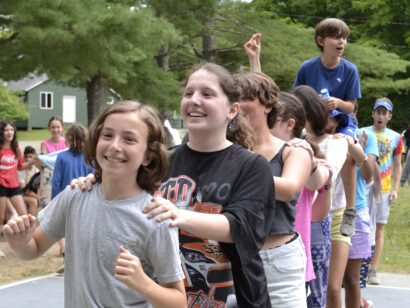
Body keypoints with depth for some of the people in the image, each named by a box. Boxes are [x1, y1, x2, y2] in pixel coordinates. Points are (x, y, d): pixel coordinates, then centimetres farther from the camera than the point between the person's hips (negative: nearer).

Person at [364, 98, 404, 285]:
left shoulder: (395, 137, 8)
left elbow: (397, 166, 11)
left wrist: (395, 189, 2)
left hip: (383, 189, 1)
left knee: (379, 228, 1)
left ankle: (373, 270, 5)